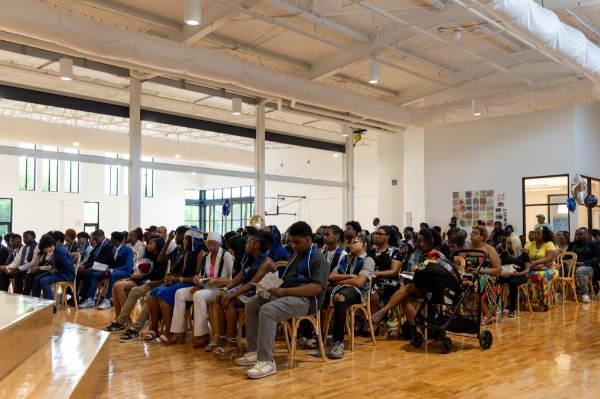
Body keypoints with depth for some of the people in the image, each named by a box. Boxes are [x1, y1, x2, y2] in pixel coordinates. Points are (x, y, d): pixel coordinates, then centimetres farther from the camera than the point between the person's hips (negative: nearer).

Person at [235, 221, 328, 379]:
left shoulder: (318, 258, -9)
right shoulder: (296, 255, 20)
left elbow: (317, 288, -21)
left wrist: (284, 291, -23)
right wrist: (274, 285, -3)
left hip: (305, 299, -10)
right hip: (287, 294, 10)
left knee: (267, 310, -30)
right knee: (252, 305, 2)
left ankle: (267, 361, -26)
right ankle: (255, 351, 4)